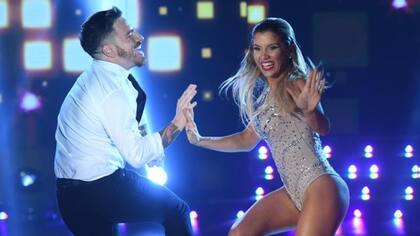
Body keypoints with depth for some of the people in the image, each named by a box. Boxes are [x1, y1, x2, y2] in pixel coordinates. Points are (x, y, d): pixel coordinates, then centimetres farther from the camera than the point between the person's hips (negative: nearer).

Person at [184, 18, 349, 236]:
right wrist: (199, 141, 24)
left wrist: (309, 110, -46)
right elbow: (247, 140, 29)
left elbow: (323, 128, -24)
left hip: (321, 188, -9)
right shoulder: (264, 95, 16)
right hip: (295, 193, 9)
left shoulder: (297, 84, -7)